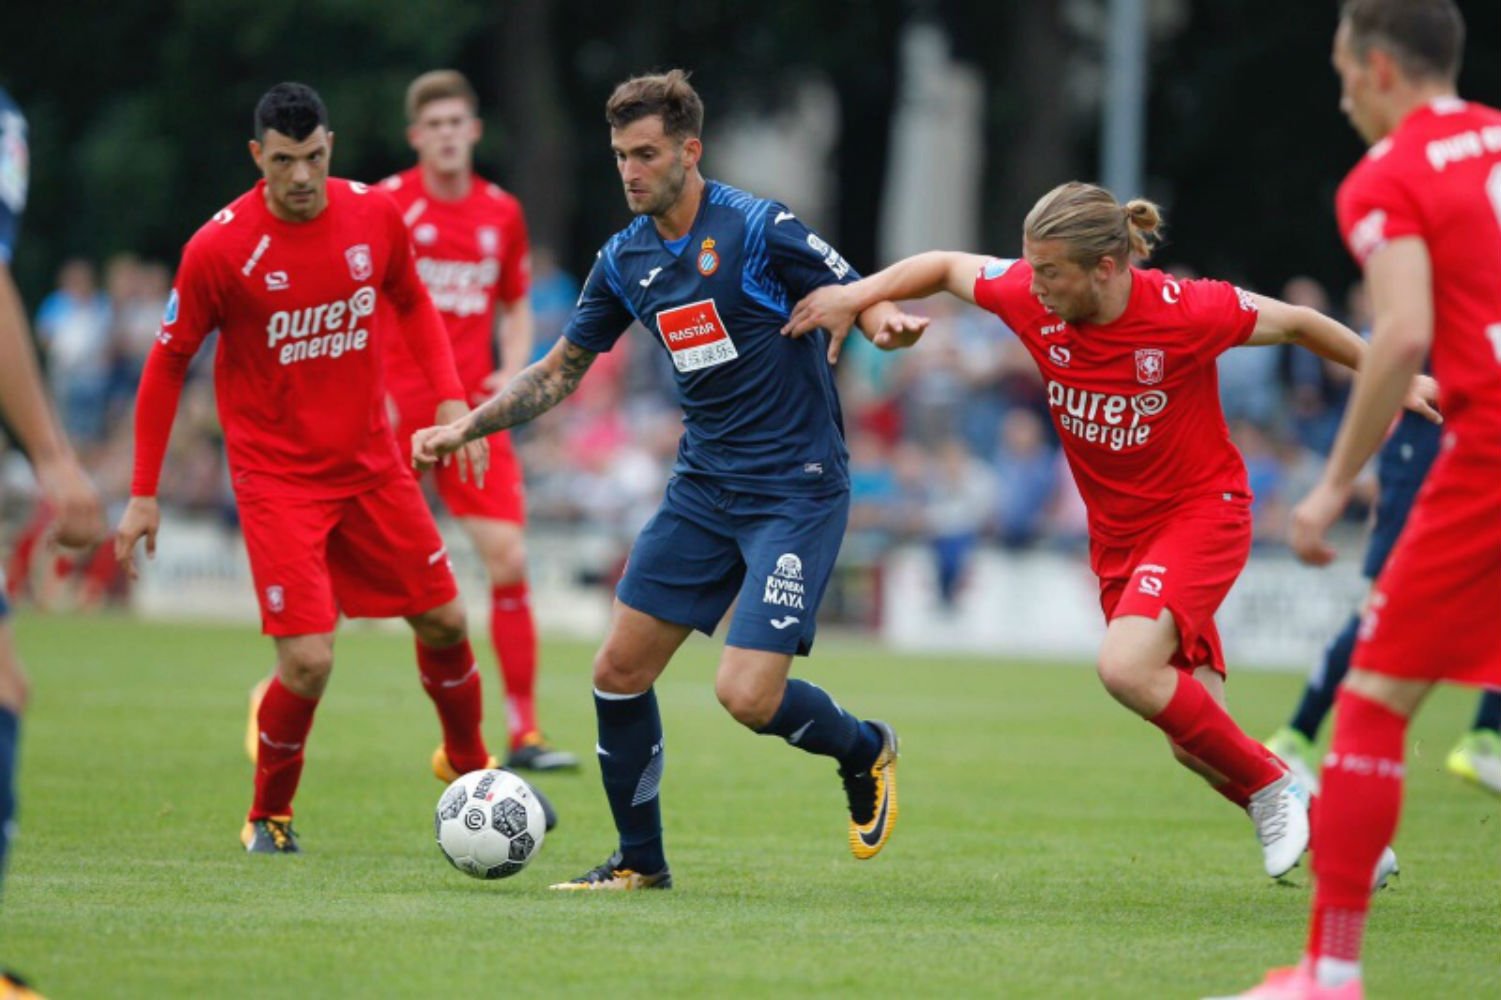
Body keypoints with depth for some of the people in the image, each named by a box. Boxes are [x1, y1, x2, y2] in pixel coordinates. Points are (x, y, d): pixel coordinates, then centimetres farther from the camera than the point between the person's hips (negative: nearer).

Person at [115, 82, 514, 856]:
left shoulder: (375, 217, -5)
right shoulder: (217, 248, -16)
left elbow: (412, 304, 15)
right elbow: (167, 364, -6)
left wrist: (451, 398, 1)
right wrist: (143, 494, -5)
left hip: (371, 465, 4)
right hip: (276, 477, -4)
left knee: (443, 622, 11)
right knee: (308, 661, -14)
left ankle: (467, 764, 39)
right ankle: (269, 815, 11)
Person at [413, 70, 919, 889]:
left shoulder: (756, 229, -13)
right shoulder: (626, 259, 6)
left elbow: (865, 301, -11)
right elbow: (560, 371, 15)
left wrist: (884, 320, -35)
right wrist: (465, 427, 5)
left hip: (795, 490, -7)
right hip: (703, 489, 7)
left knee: (747, 695, -16)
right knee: (619, 671, 1)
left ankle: (864, 751, 16)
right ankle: (639, 860, 18)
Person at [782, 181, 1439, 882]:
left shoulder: (1185, 312, -23)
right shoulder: (1030, 298, -12)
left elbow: (1296, 323, -7)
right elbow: (947, 267, 6)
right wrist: (857, 296, -7)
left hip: (1202, 512, -5)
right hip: (1118, 534, 5)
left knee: (1125, 667, -29)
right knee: (1198, 744, 2)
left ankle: (1272, 786, -9)